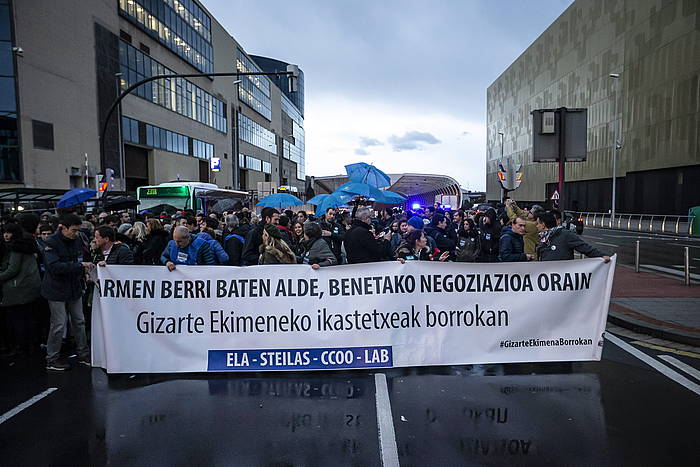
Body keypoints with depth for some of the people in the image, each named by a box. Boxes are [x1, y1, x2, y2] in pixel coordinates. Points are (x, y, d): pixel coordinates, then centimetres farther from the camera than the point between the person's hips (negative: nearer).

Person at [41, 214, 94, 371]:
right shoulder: (51, 243, -15)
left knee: (79, 321, 11)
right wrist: (79, 265, -29)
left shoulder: (77, 241, 4)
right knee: (58, 324, -1)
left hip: (74, 287, 6)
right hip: (57, 289, -6)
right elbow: (54, 266, -26)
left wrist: (85, 268, 2)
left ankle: (83, 354, 22)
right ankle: (51, 360, 14)